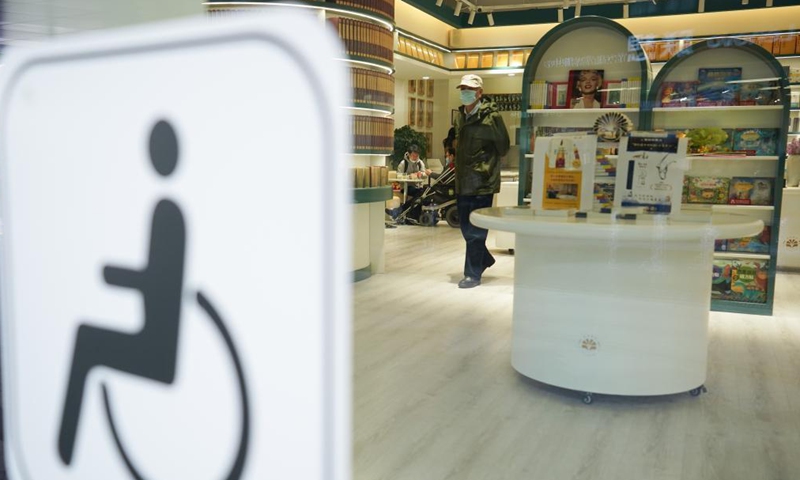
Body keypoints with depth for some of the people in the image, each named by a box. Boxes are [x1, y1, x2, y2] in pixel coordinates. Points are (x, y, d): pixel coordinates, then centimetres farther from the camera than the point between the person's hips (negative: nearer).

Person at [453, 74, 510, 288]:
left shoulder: (491, 116, -10)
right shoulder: (461, 116, 11)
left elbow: (503, 146, -3)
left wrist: (488, 165, 4)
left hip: (482, 182, -7)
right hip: (463, 182, 7)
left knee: (475, 231, -2)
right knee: (466, 228, 14)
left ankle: (473, 274, 7)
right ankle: (484, 259, 36)